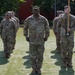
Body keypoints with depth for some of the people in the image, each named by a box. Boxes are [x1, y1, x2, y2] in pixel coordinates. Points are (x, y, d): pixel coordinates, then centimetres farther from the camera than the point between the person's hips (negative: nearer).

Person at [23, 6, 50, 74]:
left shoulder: (43, 19, -7)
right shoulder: (29, 19, -6)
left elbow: (47, 28, 8)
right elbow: (25, 28, 11)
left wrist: (46, 37, 6)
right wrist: (26, 37, 6)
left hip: (41, 41, 0)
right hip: (32, 41, 0)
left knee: (40, 56, 5)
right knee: (33, 56, 3)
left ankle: (39, 68, 21)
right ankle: (34, 69, 19)